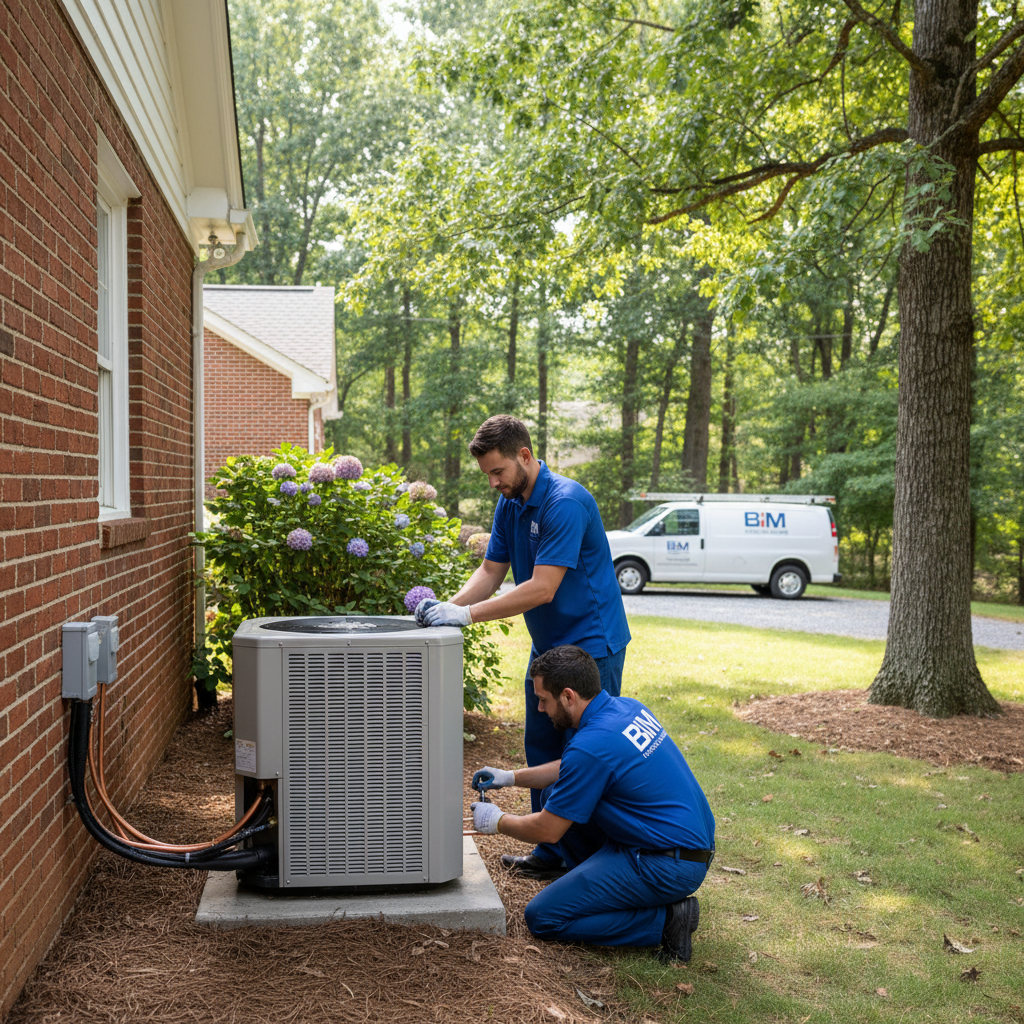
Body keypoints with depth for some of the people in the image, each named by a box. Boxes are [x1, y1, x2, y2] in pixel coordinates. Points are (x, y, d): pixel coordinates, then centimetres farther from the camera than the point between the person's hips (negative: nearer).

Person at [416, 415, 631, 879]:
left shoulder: (566, 502, -23)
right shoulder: (510, 504, 6)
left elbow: (542, 589, -28)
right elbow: (491, 571, 6)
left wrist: (468, 614, -29)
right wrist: (450, 606, -12)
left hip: (591, 644, -9)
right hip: (547, 645, 9)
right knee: (542, 750, 14)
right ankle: (552, 853, 25)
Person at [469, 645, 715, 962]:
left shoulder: (591, 745, -24)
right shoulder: (627, 707, 4)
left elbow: (547, 831, -12)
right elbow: (575, 769, 24)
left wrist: (498, 822, 6)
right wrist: (510, 776, 21)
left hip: (670, 866, -9)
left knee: (543, 917, -5)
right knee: (555, 795, 13)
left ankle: (666, 919, -6)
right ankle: (606, 886, 16)